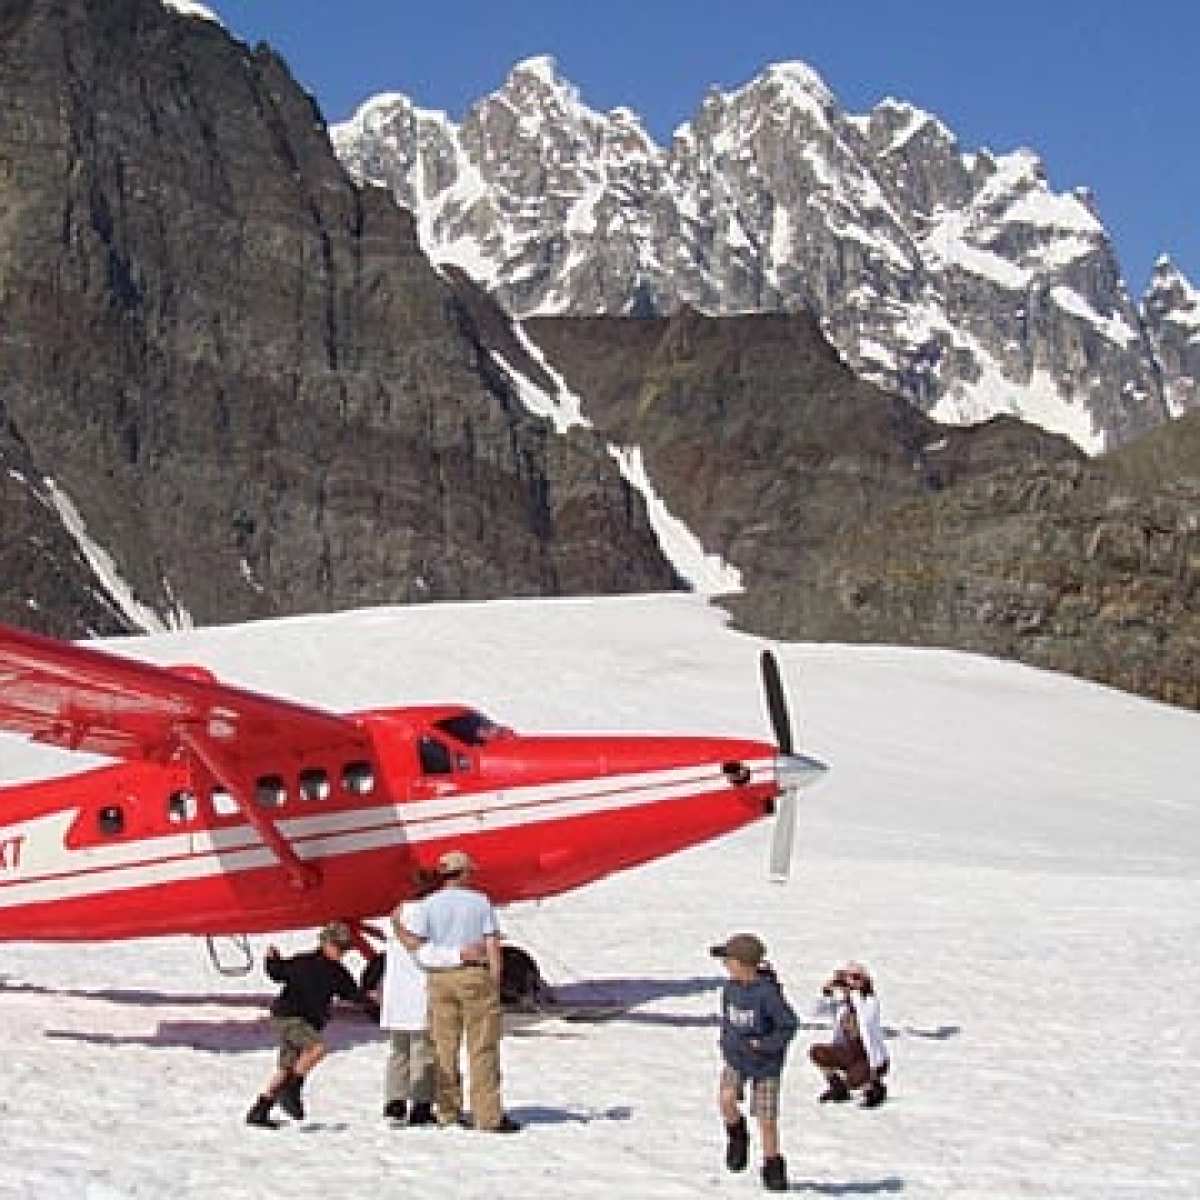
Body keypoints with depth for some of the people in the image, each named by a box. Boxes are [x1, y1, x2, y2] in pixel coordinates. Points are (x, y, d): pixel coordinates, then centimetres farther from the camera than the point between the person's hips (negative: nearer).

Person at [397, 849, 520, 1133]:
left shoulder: (429, 904, 1)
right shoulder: (480, 901, 0)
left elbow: (414, 942, -8)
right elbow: (492, 944, -4)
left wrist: (397, 927, 11)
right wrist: (496, 982, 0)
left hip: (441, 978, 2)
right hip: (476, 975, -2)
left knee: (444, 1047, 10)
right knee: (482, 1048, 0)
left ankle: (448, 1112, 13)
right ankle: (489, 1115, -2)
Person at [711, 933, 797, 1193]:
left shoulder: (767, 992, -22)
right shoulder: (730, 988, -3)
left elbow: (789, 1025, -17)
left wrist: (762, 1045, -21)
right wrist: (727, 1042, 11)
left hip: (765, 1063, -5)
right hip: (734, 1057, 5)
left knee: (766, 1120, -1)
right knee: (727, 1099, -18)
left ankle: (773, 1169, 18)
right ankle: (738, 1134, 13)